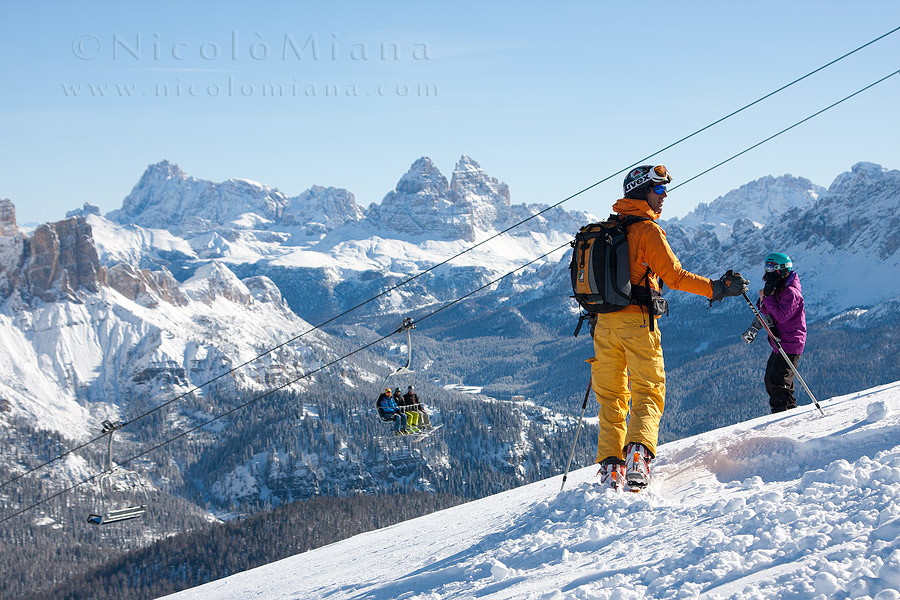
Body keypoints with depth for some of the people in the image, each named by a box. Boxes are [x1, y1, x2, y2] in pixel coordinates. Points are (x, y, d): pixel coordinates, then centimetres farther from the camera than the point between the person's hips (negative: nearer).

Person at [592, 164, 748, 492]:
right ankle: (638, 452, -22)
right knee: (648, 393, -1)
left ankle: (610, 463, 2)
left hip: (605, 321, 6)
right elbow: (675, 276, -12)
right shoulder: (647, 229, -7)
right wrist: (718, 288, -8)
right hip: (637, 321, -6)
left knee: (612, 397, 11)